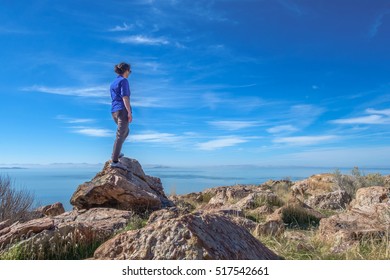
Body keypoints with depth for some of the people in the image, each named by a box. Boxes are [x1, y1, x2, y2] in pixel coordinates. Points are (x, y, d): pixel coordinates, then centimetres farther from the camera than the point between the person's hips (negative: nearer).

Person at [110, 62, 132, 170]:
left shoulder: (113, 82, 20)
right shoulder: (124, 81, -6)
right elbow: (125, 97, -16)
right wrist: (129, 112, -18)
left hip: (114, 111, 9)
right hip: (123, 110, -9)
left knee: (126, 131, 25)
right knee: (120, 135, -10)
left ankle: (116, 153, 25)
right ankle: (114, 161, -12)